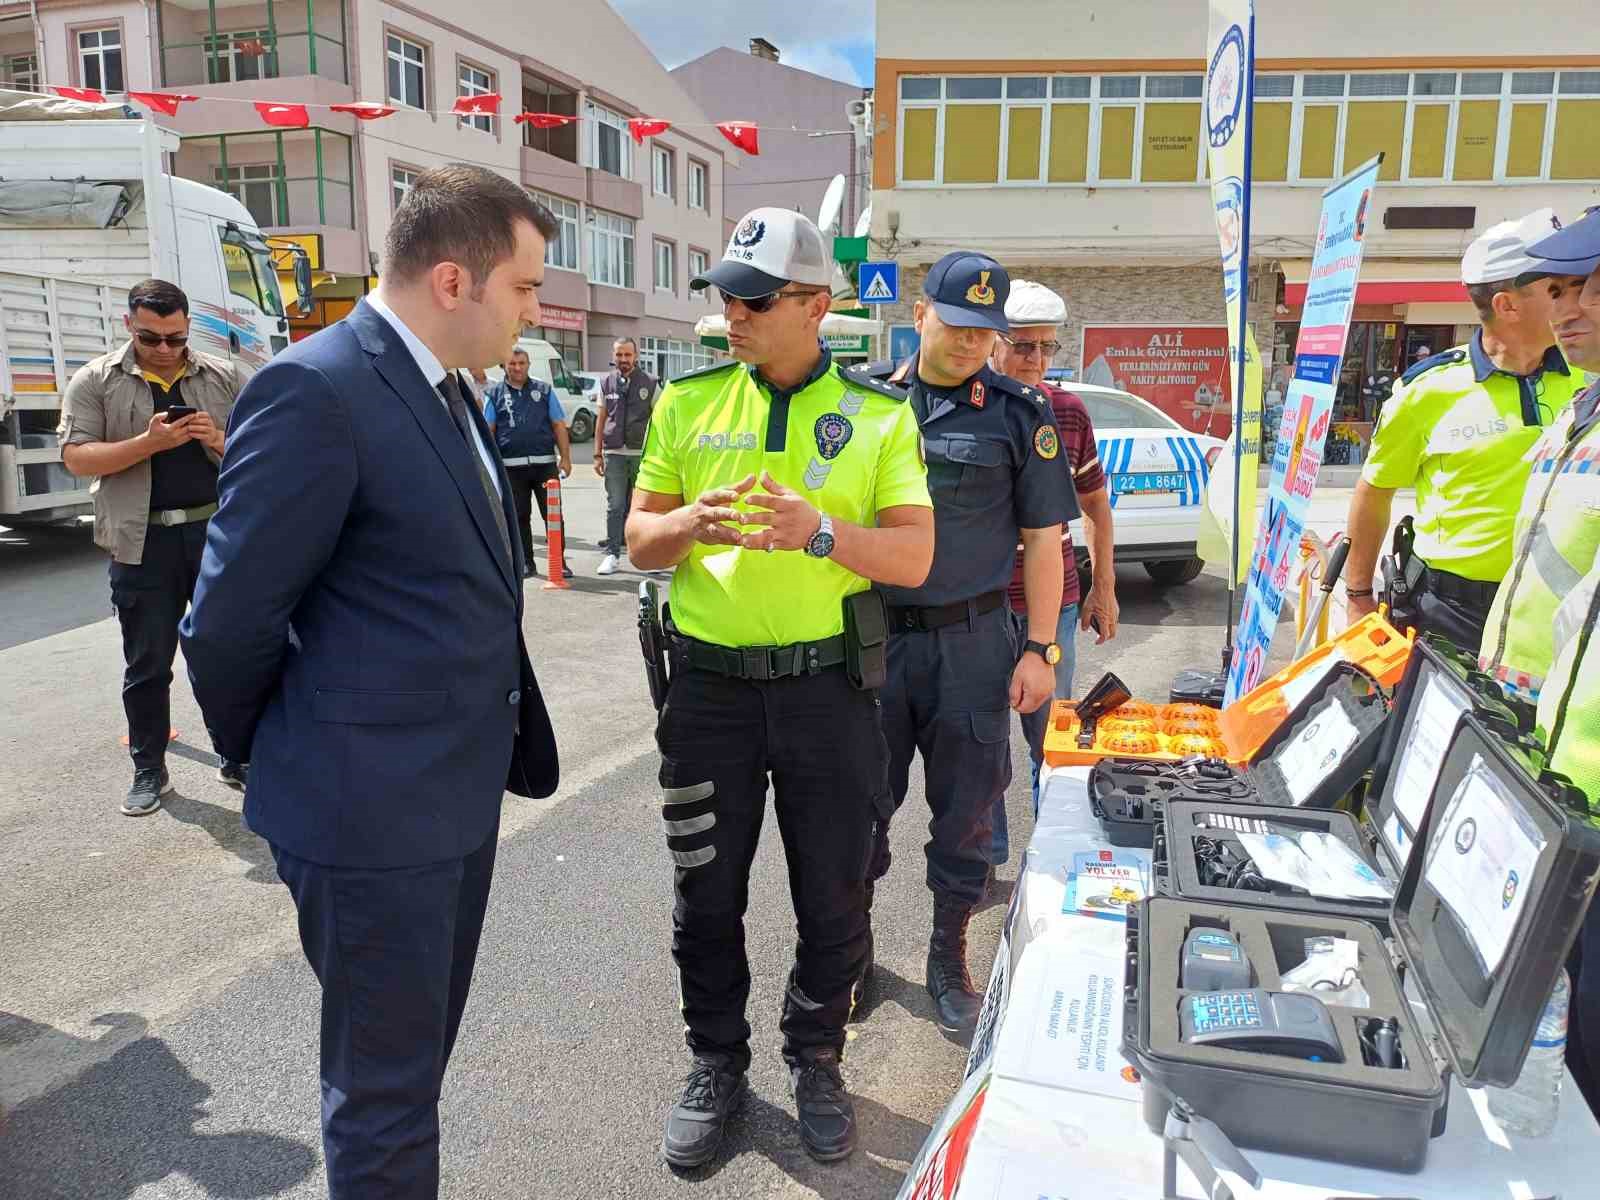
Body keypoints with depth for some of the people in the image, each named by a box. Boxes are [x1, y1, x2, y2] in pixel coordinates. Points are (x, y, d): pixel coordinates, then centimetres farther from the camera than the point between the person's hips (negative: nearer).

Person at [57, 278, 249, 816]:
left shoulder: (224, 377, 7)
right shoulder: (95, 381, 2)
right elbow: (76, 457, -6)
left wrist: (221, 442, -13)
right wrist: (148, 443, -19)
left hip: (218, 533, 1)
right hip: (143, 542, -1)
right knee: (147, 664, 8)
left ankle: (237, 759, 20)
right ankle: (149, 771, 22)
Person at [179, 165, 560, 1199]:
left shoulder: (444, 388, 9)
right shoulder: (316, 390, -20)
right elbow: (229, 625, -16)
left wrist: (501, 745, 13)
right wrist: (273, 762, -1)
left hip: (461, 791, 9)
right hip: (372, 811, -8)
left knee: (419, 1057, 25)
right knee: (386, 1090, 11)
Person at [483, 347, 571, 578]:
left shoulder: (544, 390, 11)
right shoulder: (494, 394, 9)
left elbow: (559, 426, 8)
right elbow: (488, 431, 6)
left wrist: (565, 457, 0)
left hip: (545, 463, 0)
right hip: (511, 466, 0)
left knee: (552, 514, -1)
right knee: (519, 516, 6)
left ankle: (559, 562, 6)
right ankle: (527, 563, 15)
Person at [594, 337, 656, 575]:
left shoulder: (649, 384, 4)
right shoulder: (607, 384, 9)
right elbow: (601, 419, 12)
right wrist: (598, 454, 8)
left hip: (642, 453, 0)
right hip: (614, 454, 1)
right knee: (615, 506, -2)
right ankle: (612, 553, 2)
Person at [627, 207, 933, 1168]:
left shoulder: (877, 415, -1)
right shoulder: (689, 402, 3)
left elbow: (915, 556, -6)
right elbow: (640, 541, 5)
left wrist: (822, 531, -24)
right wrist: (692, 524, -18)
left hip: (828, 684, -1)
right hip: (710, 683, 1)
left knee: (833, 895, 12)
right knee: (708, 892, 13)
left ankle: (816, 1062, 36)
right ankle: (718, 1063, 35)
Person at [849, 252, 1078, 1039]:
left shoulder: (1018, 415, 0)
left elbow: (1043, 537, 2)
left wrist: (1039, 648, -3)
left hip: (970, 641, -1)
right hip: (870, 633, 1)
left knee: (966, 808, 8)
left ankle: (948, 957, 28)